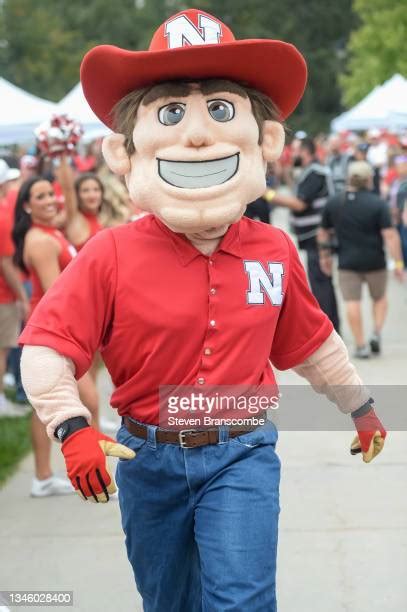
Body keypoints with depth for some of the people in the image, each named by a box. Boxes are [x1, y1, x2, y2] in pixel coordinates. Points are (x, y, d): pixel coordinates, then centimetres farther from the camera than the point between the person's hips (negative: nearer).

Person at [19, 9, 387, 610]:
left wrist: (359, 404, 22)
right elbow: (46, 346, -16)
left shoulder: (274, 251, -4)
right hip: (148, 459, 0)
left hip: (243, 455, 0)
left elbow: (310, 341, 12)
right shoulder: (111, 257, -14)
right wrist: (72, 427, -30)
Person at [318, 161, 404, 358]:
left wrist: (325, 256, 24)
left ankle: (360, 345, -1)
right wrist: (398, 262, -11)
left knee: (352, 302, 1)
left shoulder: (333, 203, 2)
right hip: (374, 261, -1)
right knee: (379, 298, 19)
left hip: (347, 262, 1)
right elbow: (390, 235, -15)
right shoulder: (378, 204, -9)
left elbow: (323, 233, 11)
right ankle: (377, 333, 4)